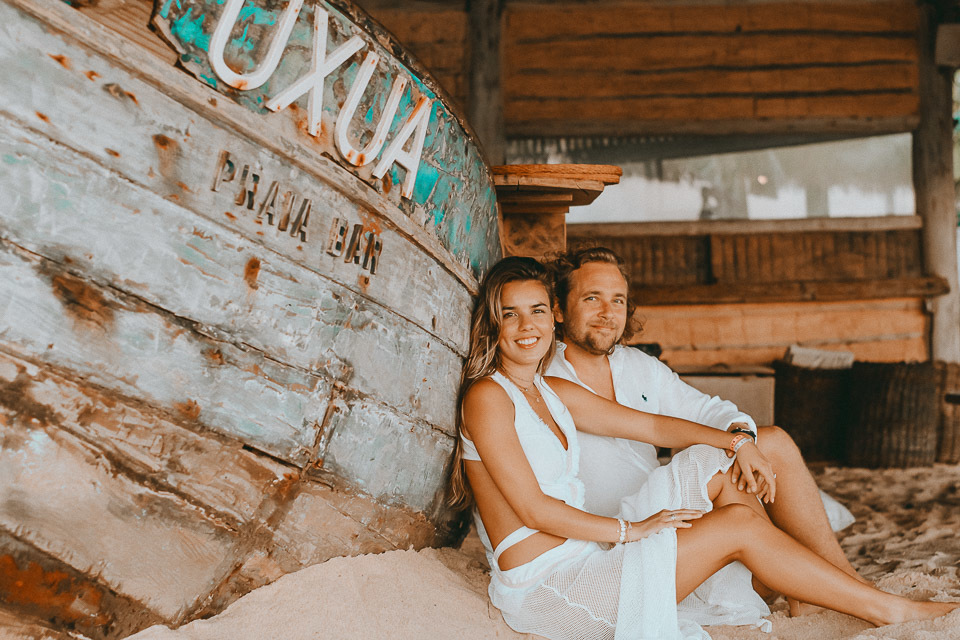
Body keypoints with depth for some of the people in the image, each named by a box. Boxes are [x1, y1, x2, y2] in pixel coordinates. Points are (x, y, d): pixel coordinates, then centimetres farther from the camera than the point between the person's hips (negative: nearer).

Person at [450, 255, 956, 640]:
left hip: (579, 557, 9)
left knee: (711, 463, 5)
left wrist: (736, 443, 3)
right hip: (540, 584, -9)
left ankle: (800, 594, 5)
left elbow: (653, 426, 15)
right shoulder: (487, 396, -14)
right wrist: (631, 529, -15)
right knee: (738, 524, -12)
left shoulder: (553, 392, 12)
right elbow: (533, 508, -19)